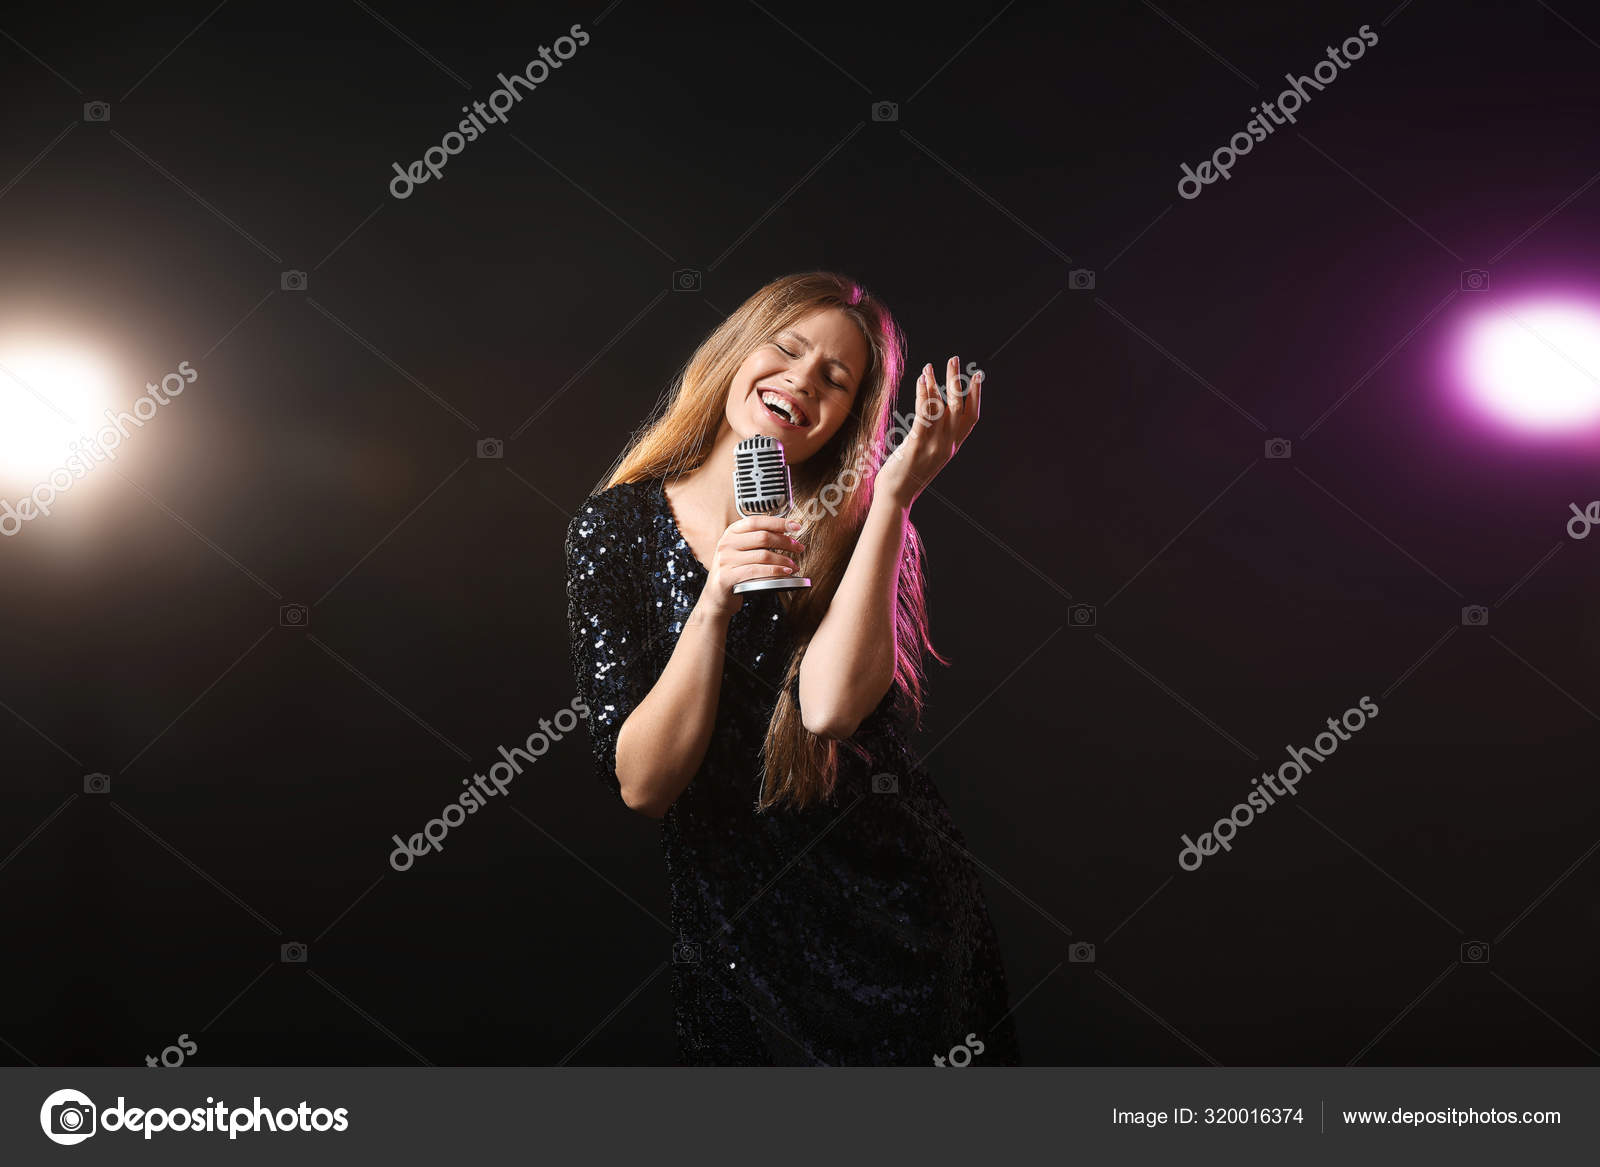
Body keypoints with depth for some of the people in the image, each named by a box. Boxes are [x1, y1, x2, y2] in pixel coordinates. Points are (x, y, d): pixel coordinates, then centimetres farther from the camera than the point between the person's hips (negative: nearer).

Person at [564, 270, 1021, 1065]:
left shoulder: (849, 527, -6)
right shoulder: (613, 529, -6)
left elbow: (831, 706, -26)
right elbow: (640, 783, -13)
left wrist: (892, 495, -26)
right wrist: (715, 604, -26)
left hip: (897, 922, 1)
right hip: (729, 937, 0)